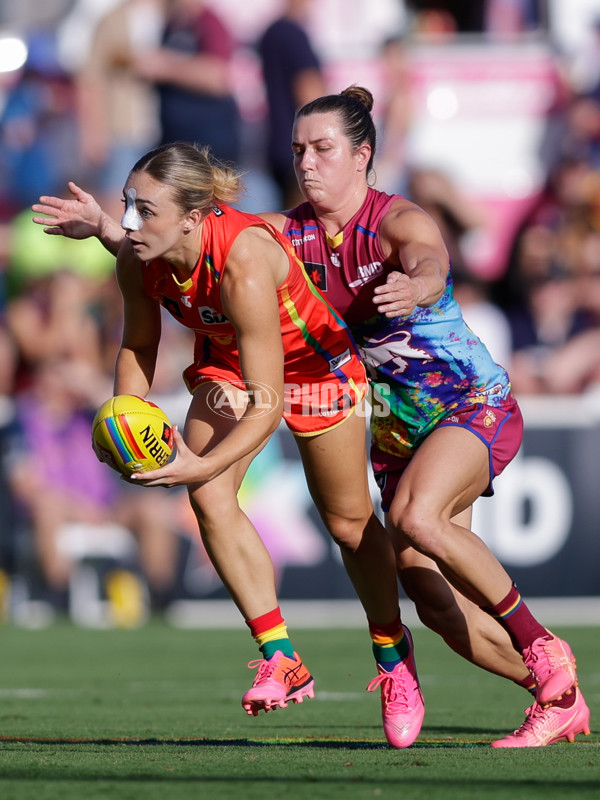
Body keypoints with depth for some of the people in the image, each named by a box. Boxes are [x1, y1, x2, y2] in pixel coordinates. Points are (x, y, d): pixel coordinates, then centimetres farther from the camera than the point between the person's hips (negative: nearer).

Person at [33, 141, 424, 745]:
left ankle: (393, 658, 31)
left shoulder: (245, 267, -43)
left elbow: (268, 405, -40)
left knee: (348, 523, 8)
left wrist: (203, 465, -50)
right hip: (228, 364, 5)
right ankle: (280, 657, -8)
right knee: (210, 499, -18)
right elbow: (139, 345, -2)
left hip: (312, 363, -5)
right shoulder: (136, 257, -24)